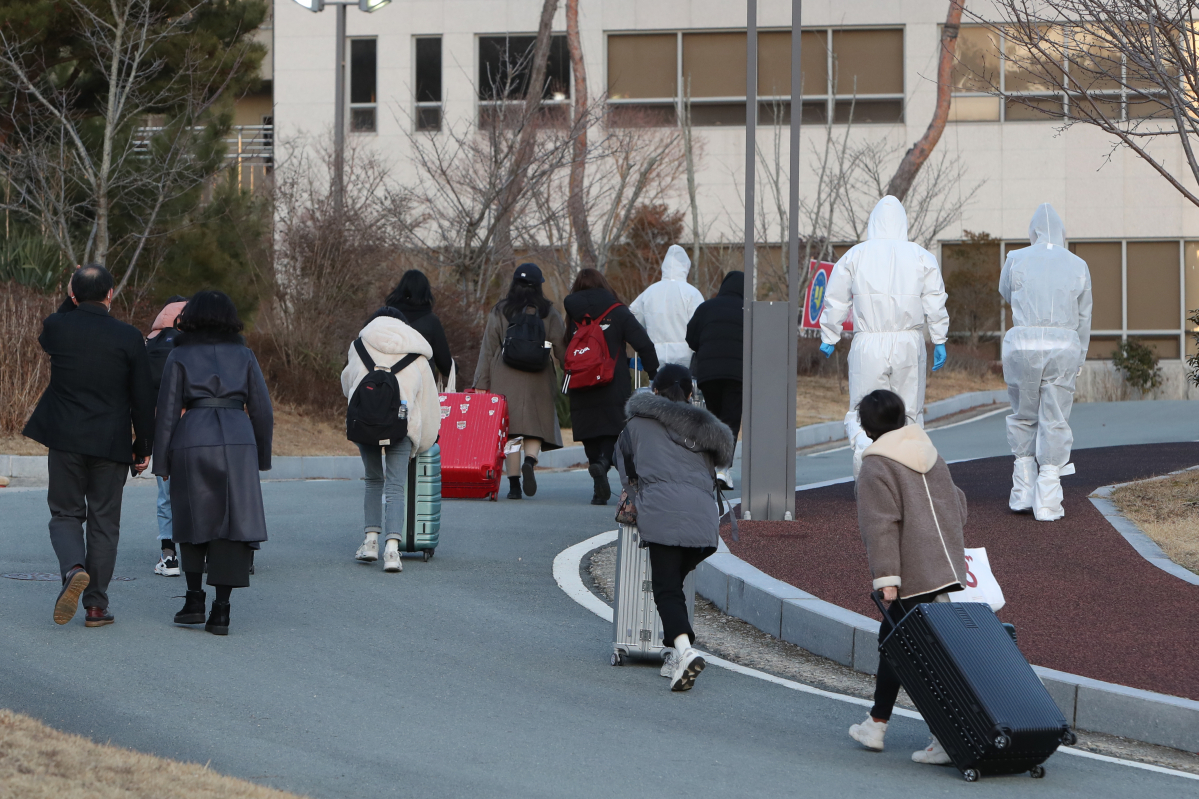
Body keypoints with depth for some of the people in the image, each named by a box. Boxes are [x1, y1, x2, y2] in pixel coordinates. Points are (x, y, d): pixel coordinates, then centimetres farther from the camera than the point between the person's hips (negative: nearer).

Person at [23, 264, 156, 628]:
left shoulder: (57, 326, -6)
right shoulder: (129, 337, -8)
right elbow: (143, 398, -4)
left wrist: (71, 302, 14)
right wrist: (144, 447, 6)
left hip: (65, 440, 0)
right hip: (111, 444, 0)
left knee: (65, 514, 12)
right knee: (104, 521, 8)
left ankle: (73, 569, -17)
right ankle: (96, 604, 7)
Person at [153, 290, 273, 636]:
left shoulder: (179, 357, 5)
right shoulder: (243, 355, 10)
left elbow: (167, 412, 1)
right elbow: (262, 409, 8)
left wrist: (162, 462, 5)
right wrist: (262, 456, 18)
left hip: (192, 441, 0)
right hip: (237, 440, 1)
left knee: (193, 521, 16)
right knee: (232, 524, 2)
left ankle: (194, 600, 13)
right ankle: (221, 610, -5)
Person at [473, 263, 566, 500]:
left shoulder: (499, 312, 4)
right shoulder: (548, 312, 4)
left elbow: (488, 350, 4)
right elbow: (562, 348, 4)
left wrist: (481, 383, 6)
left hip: (505, 382, 0)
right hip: (537, 382, 0)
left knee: (510, 431, 3)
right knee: (536, 427, 6)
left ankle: (513, 483, -3)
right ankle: (530, 461, -24)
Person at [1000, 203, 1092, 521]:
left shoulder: (1017, 260, 0)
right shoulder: (1078, 266, 5)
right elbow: (1083, 319, 11)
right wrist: (1079, 360, 22)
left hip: (1022, 344, 0)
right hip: (1063, 348, 0)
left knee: (1023, 417, 17)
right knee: (1054, 422, 4)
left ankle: (1023, 491, 16)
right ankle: (1047, 502, 0)